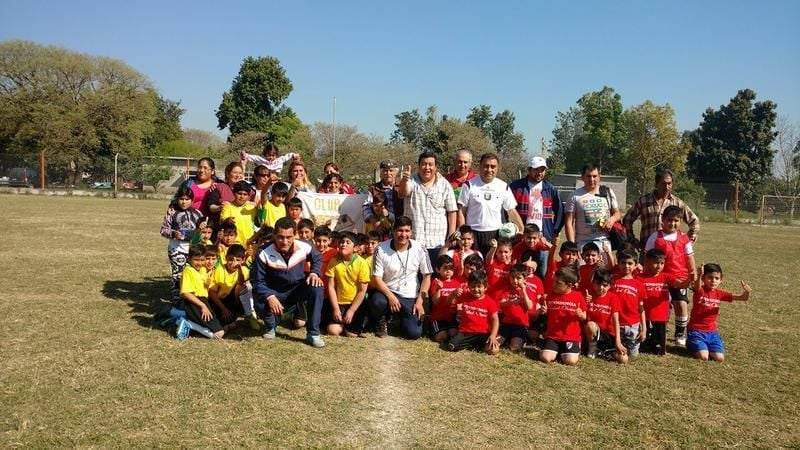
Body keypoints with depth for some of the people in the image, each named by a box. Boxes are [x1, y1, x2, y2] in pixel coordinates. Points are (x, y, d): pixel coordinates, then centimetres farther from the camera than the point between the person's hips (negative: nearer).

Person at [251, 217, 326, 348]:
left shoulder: (305, 247, -19)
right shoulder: (264, 254, -23)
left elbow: (318, 259, 5)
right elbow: (257, 281, -17)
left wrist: (314, 273, -17)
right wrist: (270, 297, -33)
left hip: (298, 289, 1)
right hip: (275, 293, -1)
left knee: (316, 287, -30)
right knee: (260, 305, -32)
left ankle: (313, 334, -18)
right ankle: (270, 327, 8)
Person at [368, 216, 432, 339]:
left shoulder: (420, 249, -7)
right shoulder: (381, 249, -11)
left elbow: (426, 276, -1)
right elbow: (377, 278, -10)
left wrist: (419, 301, -8)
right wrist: (390, 296, -24)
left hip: (410, 297, 1)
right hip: (387, 292, -1)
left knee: (414, 333, -16)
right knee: (377, 302, -37)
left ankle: (400, 318, 21)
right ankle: (381, 323, 1)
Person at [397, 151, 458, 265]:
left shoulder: (445, 185, 4)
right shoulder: (411, 182, 2)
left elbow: (452, 212, 4)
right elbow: (403, 193, -21)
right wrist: (404, 180, -45)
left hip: (437, 243, 1)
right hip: (413, 242, 0)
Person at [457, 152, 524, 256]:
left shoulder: (503, 187, 7)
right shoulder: (469, 185, -1)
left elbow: (512, 211, 8)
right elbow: (462, 211, 0)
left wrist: (522, 231, 2)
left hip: (495, 234, 2)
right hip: (473, 234, -2)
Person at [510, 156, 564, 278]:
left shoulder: (551, 190, 12)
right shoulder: (516, 186, 2)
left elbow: (560, 212, 16)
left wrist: (555, 232, 9)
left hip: (544, 238, 2)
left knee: (542, 274, 4)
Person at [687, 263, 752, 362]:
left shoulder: (719, 293, 2)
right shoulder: (699, 291, -12)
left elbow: (742, 298, -1)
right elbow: (697, 286, -38)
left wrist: (746, 292, -26)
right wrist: (698, 276, -61)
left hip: (712, 332, 5)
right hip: (696, 331, -5)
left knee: (720, 358, -11)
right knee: (703, 357, -20)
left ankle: (706, 348, 20)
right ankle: (691, 345, 12)